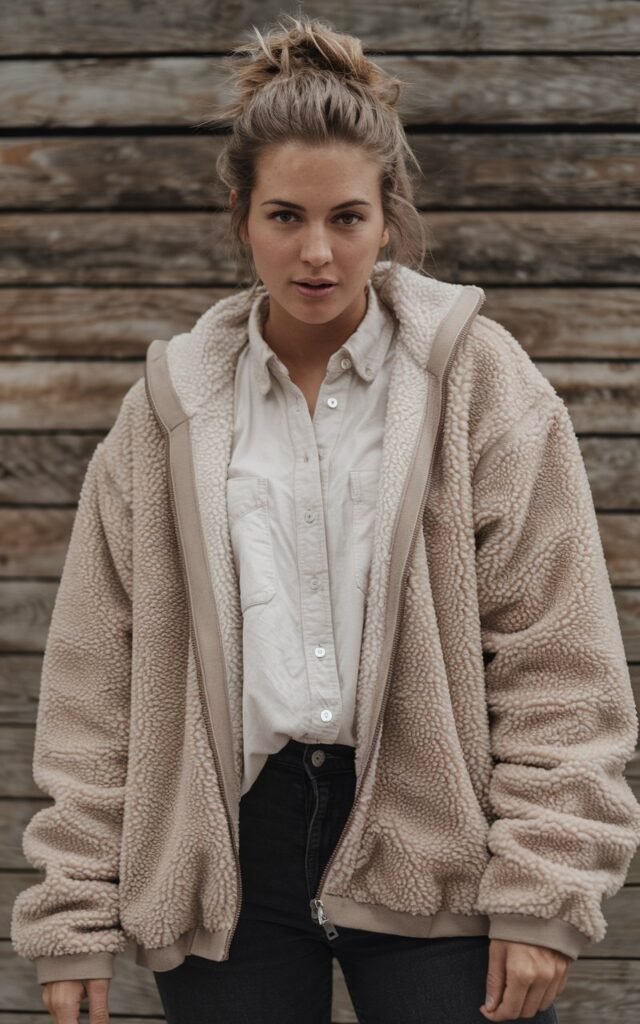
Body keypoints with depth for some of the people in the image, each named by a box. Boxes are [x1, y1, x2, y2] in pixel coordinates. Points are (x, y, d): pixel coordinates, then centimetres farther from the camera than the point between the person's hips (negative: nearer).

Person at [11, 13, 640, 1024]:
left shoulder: (480, 381, 0)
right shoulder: (169, 409, 7)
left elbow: (559, 659, -3)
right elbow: (95, 678, 7)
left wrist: (542, 895, -9)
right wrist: (75, 914, 3)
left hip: (431, 855, -2)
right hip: (228, 852, 2)